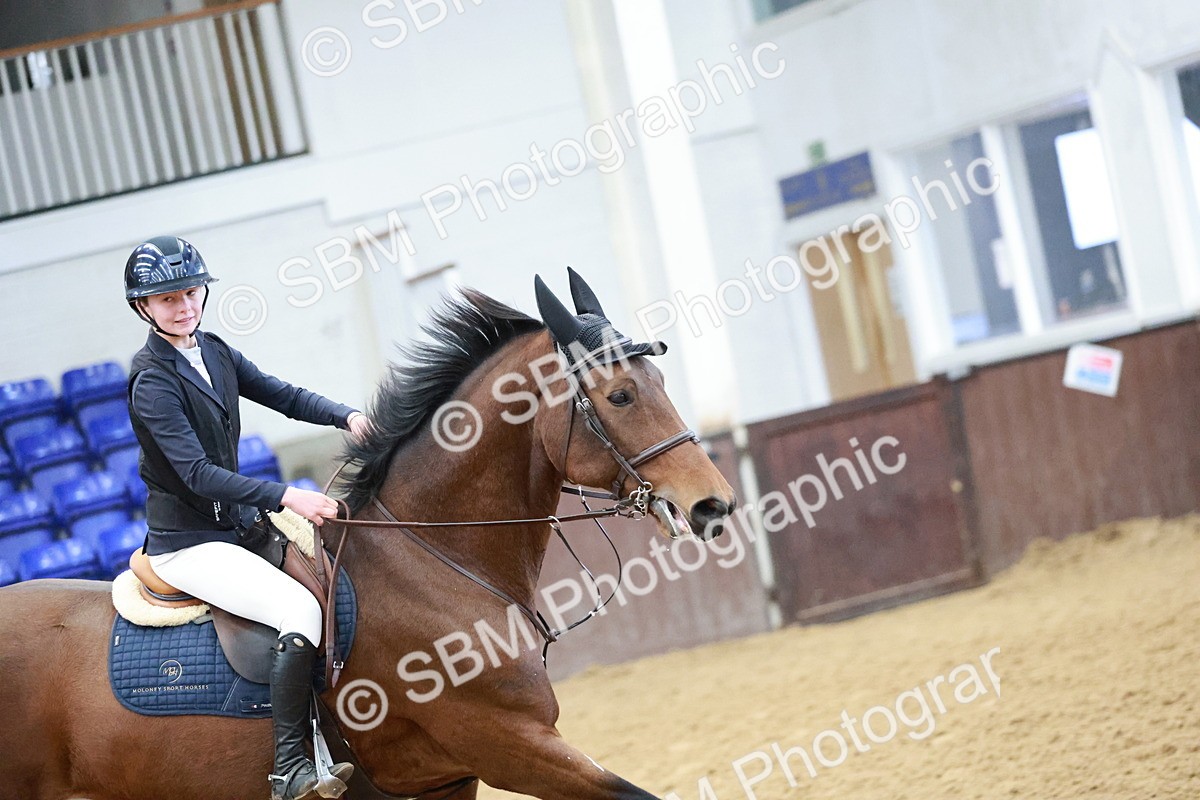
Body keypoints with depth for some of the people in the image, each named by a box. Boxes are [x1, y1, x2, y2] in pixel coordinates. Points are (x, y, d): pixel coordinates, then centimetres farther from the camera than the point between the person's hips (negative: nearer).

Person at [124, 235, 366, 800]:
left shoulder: (213, 351, 7)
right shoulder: (152, 382, -18)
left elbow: (283, 396, 7)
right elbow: (198, 473, -25)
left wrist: (347, 416, -11)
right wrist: (285, 496, -33)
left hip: (237, 521, 9)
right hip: (189, 545, -9)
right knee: (301, 609, -27)